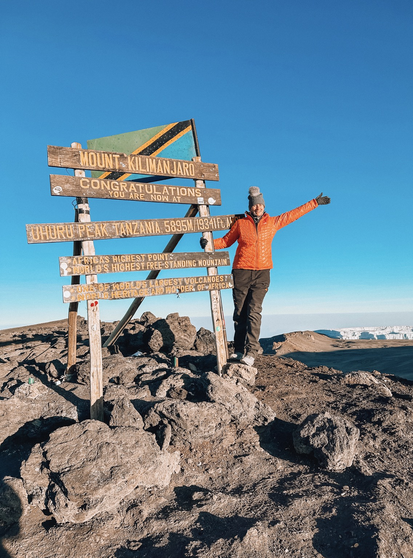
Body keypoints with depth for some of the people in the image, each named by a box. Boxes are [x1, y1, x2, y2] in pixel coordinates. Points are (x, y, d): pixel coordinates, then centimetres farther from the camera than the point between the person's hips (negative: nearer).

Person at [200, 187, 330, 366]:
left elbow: (295, 213, 20)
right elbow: (226, 241, 16)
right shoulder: (240, 224, 8)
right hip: (241, 272, 0)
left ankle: (250, 352, -11)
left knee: (254, 312, -10)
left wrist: (315, 202, 24)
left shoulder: (273, 223, 12)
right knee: (240, 313, 3)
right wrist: (209, 243, 0)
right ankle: (239, 350, 12)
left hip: (262, 273, 0)